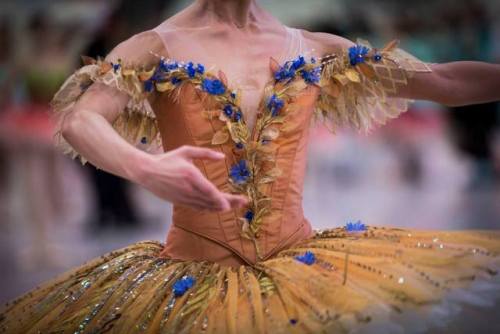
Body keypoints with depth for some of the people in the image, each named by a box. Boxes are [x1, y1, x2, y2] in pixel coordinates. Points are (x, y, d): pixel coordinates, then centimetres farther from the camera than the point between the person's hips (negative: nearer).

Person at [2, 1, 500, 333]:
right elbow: (78, 121, -20)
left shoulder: (315, 53, 7)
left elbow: (445, 81, 8)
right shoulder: (158, 49, -3)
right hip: (195, 278, -2)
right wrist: (145, 168, -40)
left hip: (302, 266, 3)